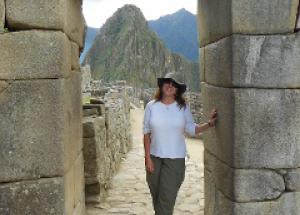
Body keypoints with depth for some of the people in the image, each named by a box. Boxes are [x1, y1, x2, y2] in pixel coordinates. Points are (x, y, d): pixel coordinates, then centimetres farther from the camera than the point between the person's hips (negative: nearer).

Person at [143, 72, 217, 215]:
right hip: (154, 157, 1)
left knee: (167, 199, -5)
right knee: (156, 196, 13)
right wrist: (147, 157, -4)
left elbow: (192, 129, 0)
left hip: (175, 159, -1)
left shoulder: (183, 107, -3)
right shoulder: (151, 106, -3)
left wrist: (210, 123, -14)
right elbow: (146, 133, -1)